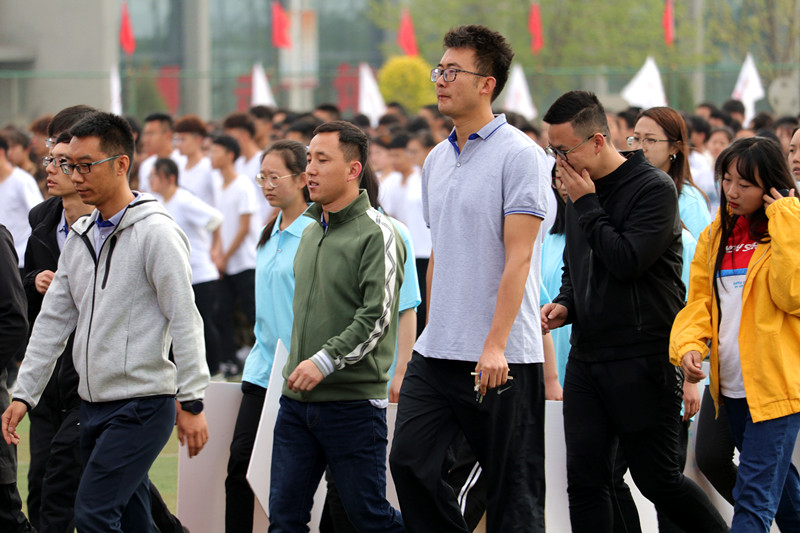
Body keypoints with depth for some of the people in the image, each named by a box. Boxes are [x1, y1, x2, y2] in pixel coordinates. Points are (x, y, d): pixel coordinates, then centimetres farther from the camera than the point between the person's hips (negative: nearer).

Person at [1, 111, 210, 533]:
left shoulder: (155, 232, -11)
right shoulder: (80, 237, 13)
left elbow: (185, 321, -13)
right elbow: (53, 321, 16)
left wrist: (191, 402, -16)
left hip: (141, 406, -8)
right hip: (93, 404, 8)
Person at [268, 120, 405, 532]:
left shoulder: (376, 233, -9)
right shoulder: (311, 232, 17)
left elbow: (377, 316, -18)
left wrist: (326, 360, -23)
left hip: (353, 402, -8)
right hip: (296, 402, 8)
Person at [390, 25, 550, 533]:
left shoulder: (520, 155, -9)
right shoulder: (437, 160, 15)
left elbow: (518, 258, -15)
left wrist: (495, 345, -22)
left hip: (502, 359, -7)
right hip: (435, 355, 7)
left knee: (513, 491, -1)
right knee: (410, 462, 1)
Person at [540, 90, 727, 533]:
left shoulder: (654, 188, -10)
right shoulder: (580, 191, 13)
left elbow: (628, 261, -20)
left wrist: (587, 205, -13)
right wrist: (565, 304, 6)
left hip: (642, 359, -7)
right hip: (586, 356, 7)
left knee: (658, 480, -1)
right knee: (585, 480, 1)